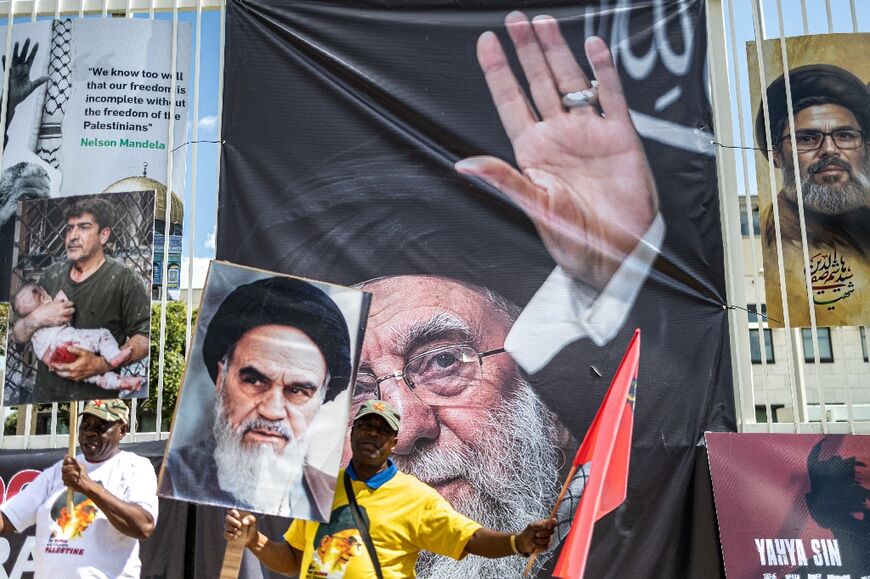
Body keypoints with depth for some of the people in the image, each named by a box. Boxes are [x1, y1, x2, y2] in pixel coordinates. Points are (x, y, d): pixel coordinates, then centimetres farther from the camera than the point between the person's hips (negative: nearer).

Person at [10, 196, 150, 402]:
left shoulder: (123, 279, -12)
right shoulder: (51, 274, 4)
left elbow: (145, 337, -17)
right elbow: (18, 336, 8)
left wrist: (102, 365, -28)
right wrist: (35, 319, -13)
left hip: (95, 396, -5)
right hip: (44, 393, 5)